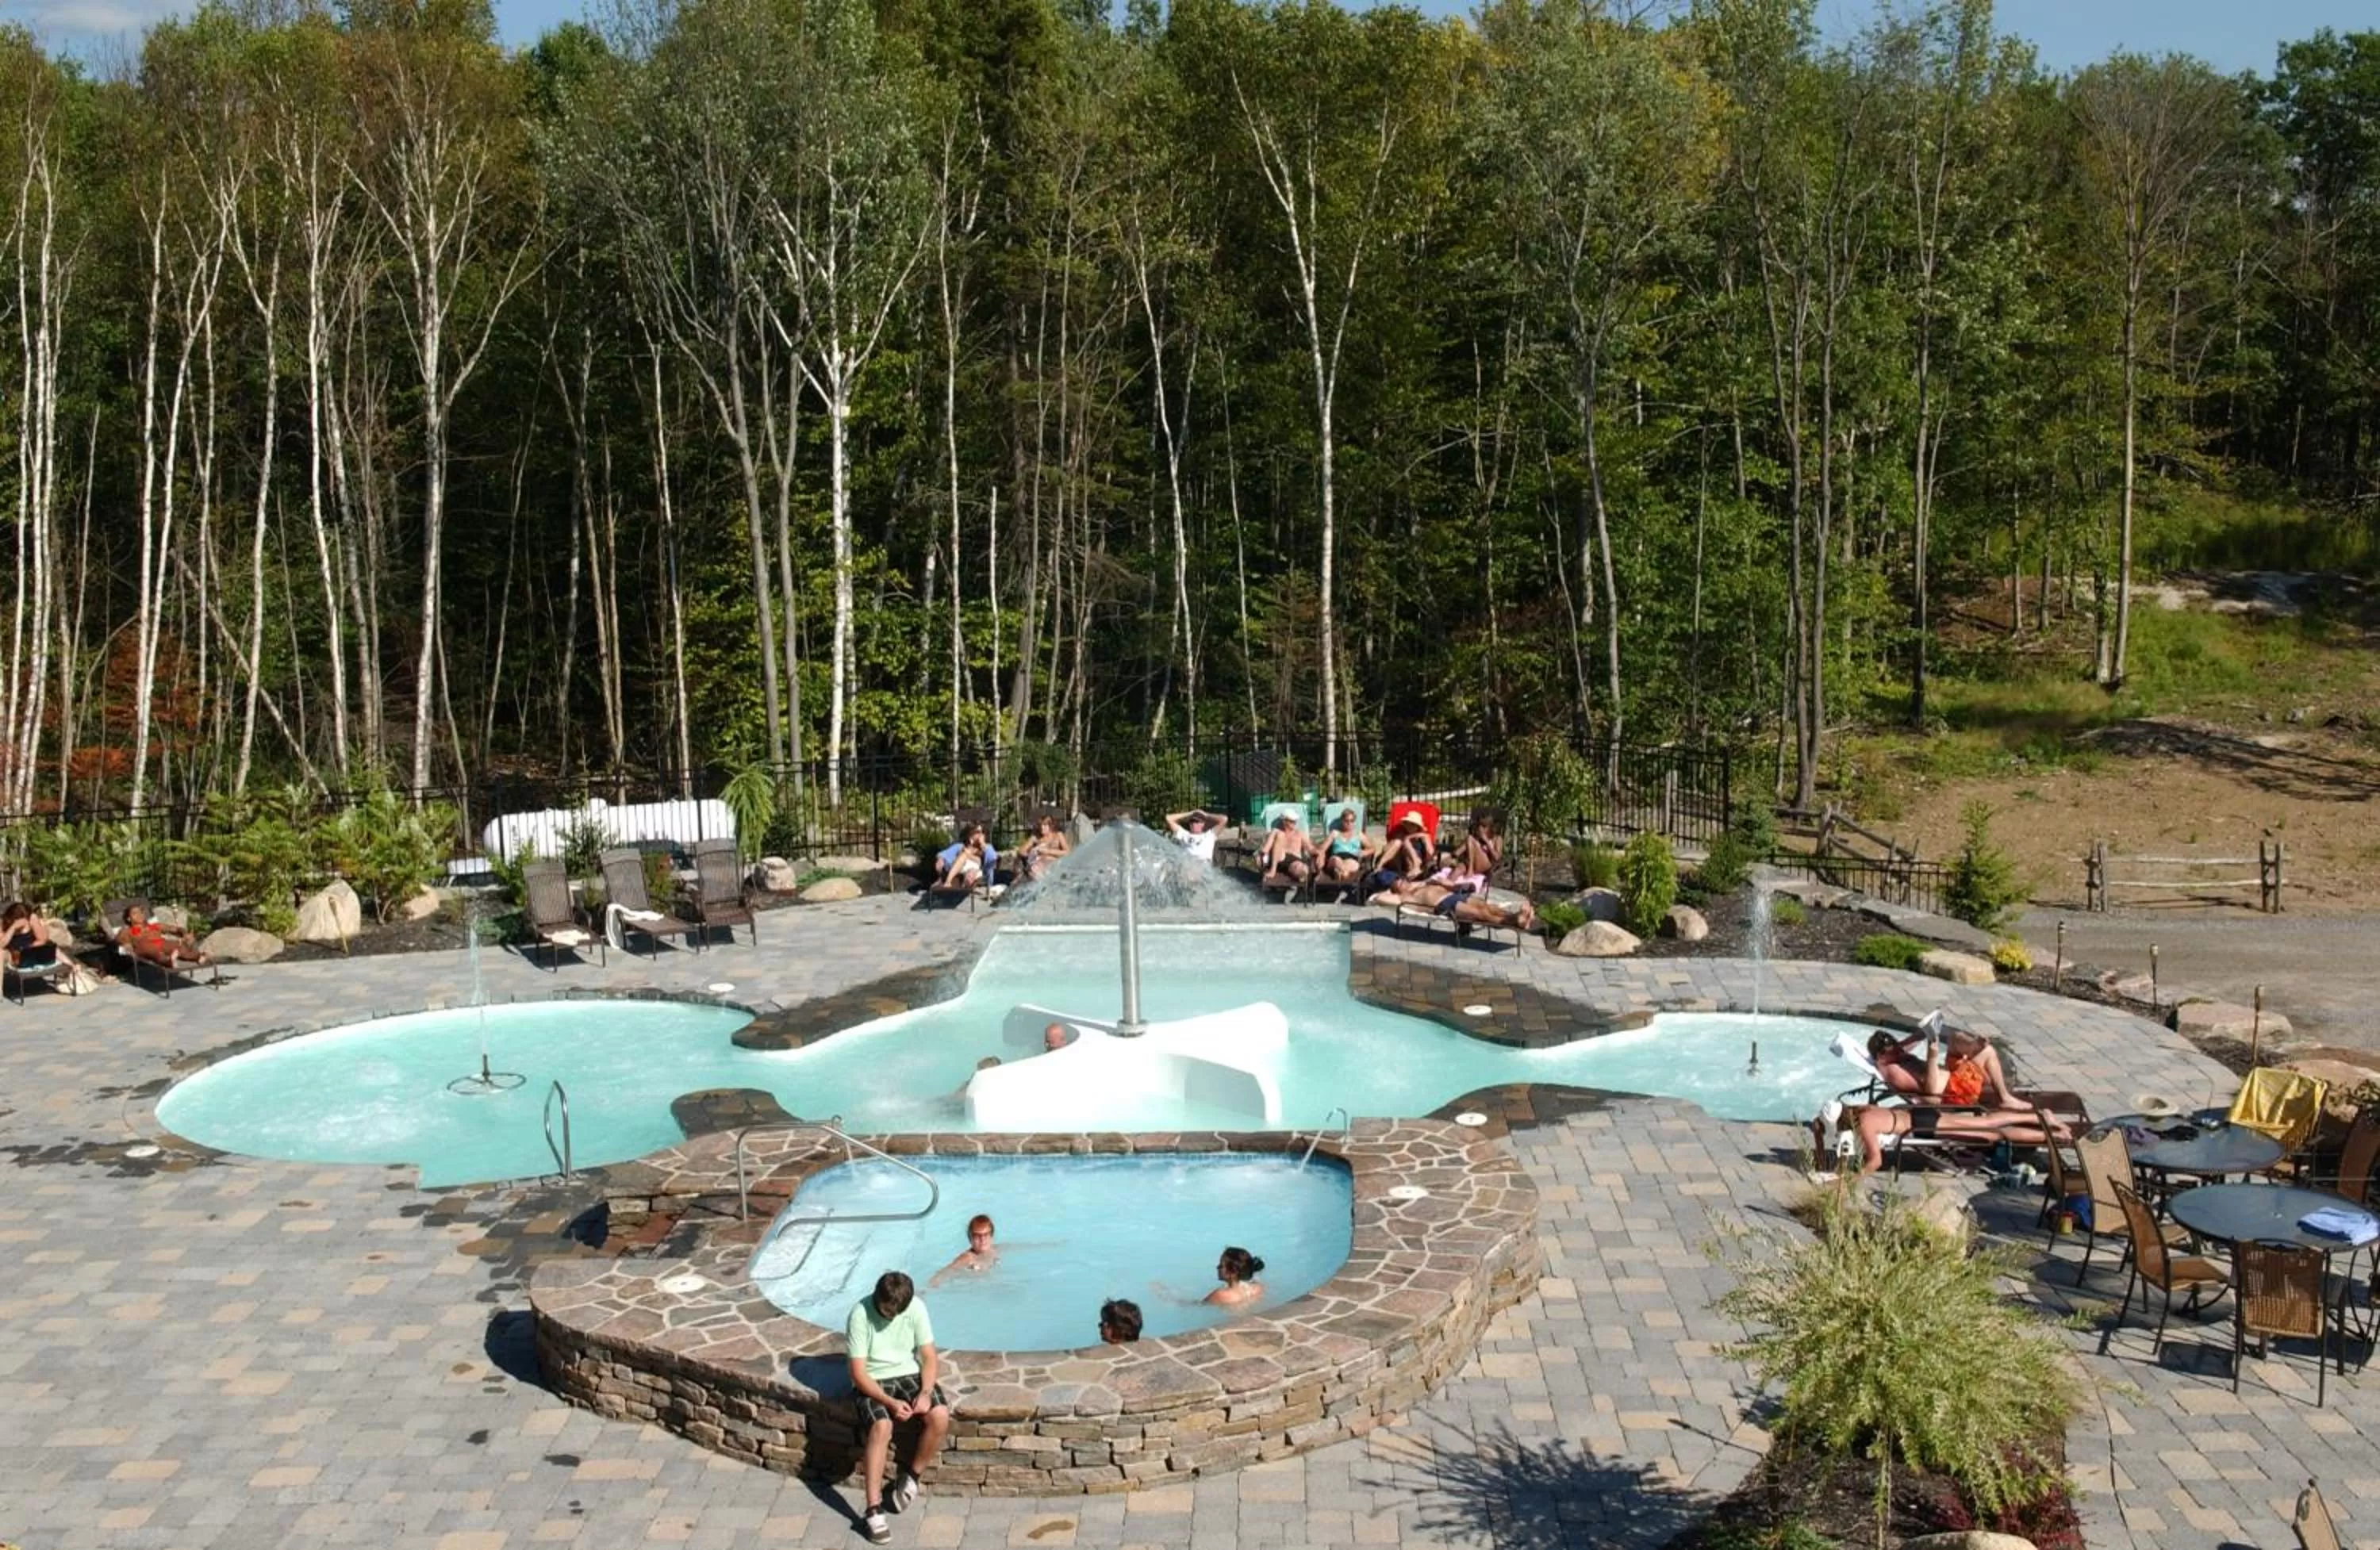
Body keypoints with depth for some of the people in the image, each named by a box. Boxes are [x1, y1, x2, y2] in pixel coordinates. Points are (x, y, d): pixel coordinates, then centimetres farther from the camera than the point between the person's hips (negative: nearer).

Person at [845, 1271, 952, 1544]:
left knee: (940, 1415, -24)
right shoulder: (860, 1314, -19)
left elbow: (929, 1357, -4)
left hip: (909, 1374, 3)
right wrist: (889, 1402, -28)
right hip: (872, 1382, -3)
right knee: (882, 1426, -33)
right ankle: (873, 1510, -26)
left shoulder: (916, 1307, -9)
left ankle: (913, 1476, 1)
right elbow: (858, 1373, -18)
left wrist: (926, 1392, -21)